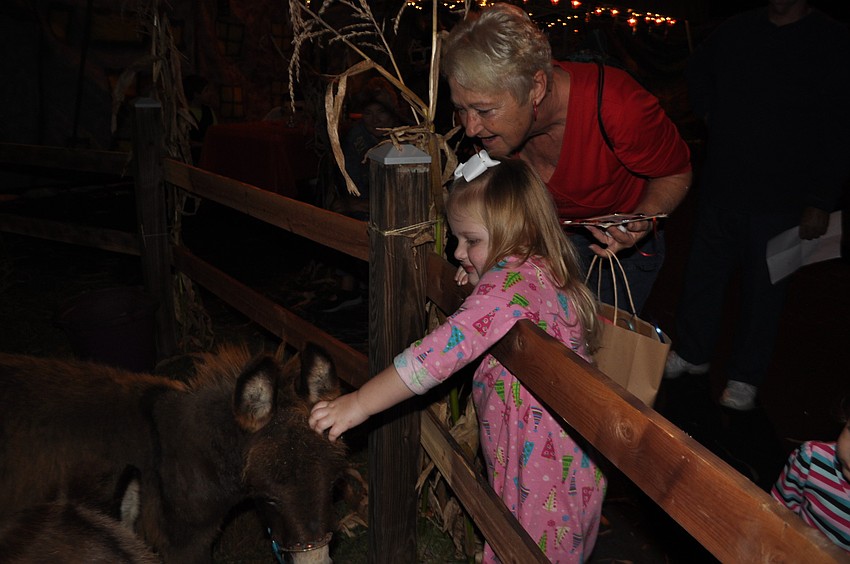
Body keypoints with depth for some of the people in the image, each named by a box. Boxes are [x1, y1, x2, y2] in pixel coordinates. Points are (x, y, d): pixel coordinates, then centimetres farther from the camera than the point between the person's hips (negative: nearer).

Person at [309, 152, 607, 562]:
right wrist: (478, 283, 6)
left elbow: (445, 348, -34)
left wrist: (360, 403, -32)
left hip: (542, 470, -9)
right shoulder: (546, 274, 7)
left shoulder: (508, 283, -24)